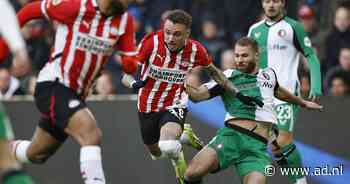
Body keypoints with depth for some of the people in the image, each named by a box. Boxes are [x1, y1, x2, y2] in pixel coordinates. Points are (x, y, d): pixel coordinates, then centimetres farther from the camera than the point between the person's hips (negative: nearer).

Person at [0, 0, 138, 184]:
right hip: (53, 86, -7)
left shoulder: (124, 19, -2)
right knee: (92, 135, -29)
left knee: (36, 154, 21)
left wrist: (128, 63, -28)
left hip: (76, 93, 7)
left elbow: (131, 65, -3)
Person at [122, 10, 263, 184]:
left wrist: (237, 93, 1)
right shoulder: (151, 42, -24)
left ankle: (177, 157, 7)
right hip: (147, 106, 2)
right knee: (155, 151, 22)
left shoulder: (196, 50, -18)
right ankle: (183, 135, 54)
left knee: (168, 147, -30)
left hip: (174, 105, -2)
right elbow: (126, 74, -20)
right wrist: (134, 83, -43)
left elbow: (213, 72, 4)